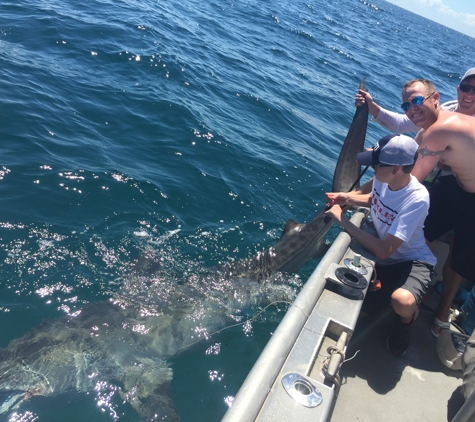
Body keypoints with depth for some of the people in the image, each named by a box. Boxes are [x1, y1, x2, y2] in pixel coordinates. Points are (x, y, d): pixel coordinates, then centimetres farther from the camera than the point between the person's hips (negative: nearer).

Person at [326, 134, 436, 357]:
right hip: (383, 260, 6)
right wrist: (349, 198, -5)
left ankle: (405, 322, 2)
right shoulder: (382, 178, -13)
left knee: (402, 301, -36)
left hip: (411, 261, -5)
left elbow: (383, 251, -34)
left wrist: (342, 220, -29)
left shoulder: (417, 199, -31)